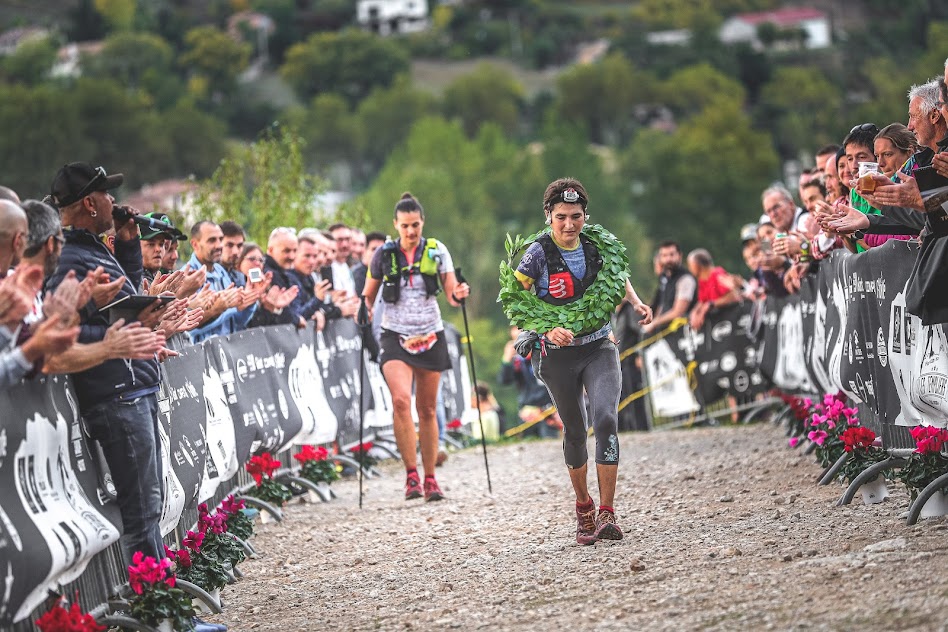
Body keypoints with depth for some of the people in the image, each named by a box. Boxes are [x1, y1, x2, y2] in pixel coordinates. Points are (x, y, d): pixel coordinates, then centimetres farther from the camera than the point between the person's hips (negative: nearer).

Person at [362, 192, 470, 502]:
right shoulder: (384, 255, 0)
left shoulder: (437, 251, 1)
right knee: (401, 399, -23)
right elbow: (368, 296, 8)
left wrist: (458, 295, -21)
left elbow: (450, 294, 2)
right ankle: (411, 474, -18)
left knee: (427, 409, 7)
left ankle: (430, 478, 17)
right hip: (395, 337, -1)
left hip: (430, 337, 2)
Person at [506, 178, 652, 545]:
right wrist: (549, 329, -30)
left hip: (599, 347, 1)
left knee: (606, 420, -19)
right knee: (575, 432, 10)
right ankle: (583, 505, 34)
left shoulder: (597, 244, -1)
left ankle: (607, 514, -19)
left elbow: (618, 276, 20)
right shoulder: (538, 253, -12)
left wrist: (635, 302, 3)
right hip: (558, 353, -1)